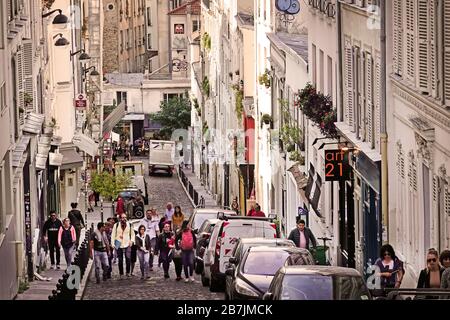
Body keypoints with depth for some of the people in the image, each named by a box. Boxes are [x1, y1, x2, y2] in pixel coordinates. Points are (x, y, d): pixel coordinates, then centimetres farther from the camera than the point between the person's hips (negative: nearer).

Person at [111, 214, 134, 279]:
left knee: (128, 258, -15)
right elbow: (113, 235, 3)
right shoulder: (116, 225, 1)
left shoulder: (129, 225, 6)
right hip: (119, 245, 0)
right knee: (120, 260, 4)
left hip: (127, 244, 0)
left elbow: (132, 234, 17)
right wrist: (113, 244, -3)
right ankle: (121, 274, 14)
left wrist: (131, 241, 3)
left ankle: (128, 272, -3)